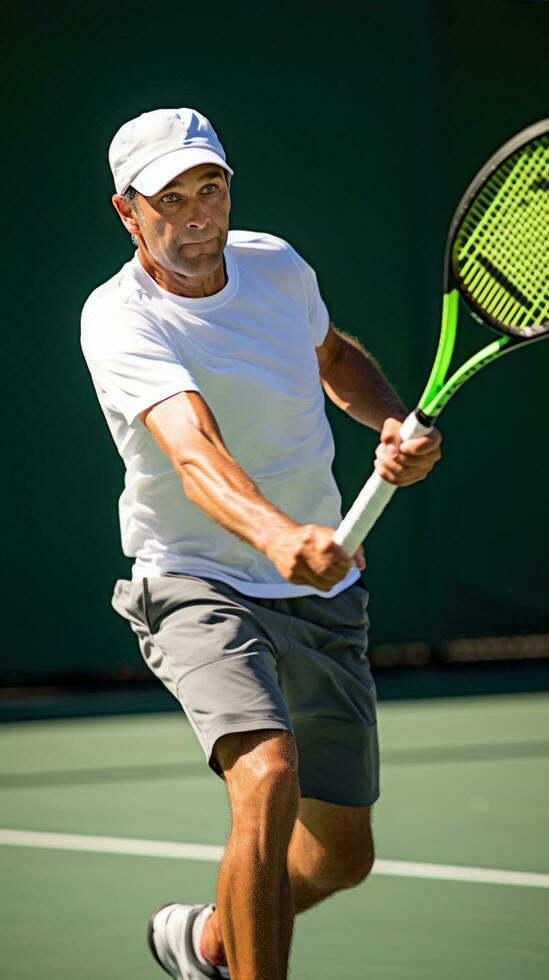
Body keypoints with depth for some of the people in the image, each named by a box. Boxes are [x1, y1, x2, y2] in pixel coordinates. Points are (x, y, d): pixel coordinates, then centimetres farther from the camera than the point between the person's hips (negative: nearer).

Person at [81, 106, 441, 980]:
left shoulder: (276, 265, -1)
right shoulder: (120, 320, -20)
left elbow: (336, 357, 22)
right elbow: (196, 454, -38)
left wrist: (398, 423, 1)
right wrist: (278, 534, -57)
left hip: (322, 593, 6)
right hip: (197, 589, -6)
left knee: (342, 856, 10)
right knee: (268, 775, -33)